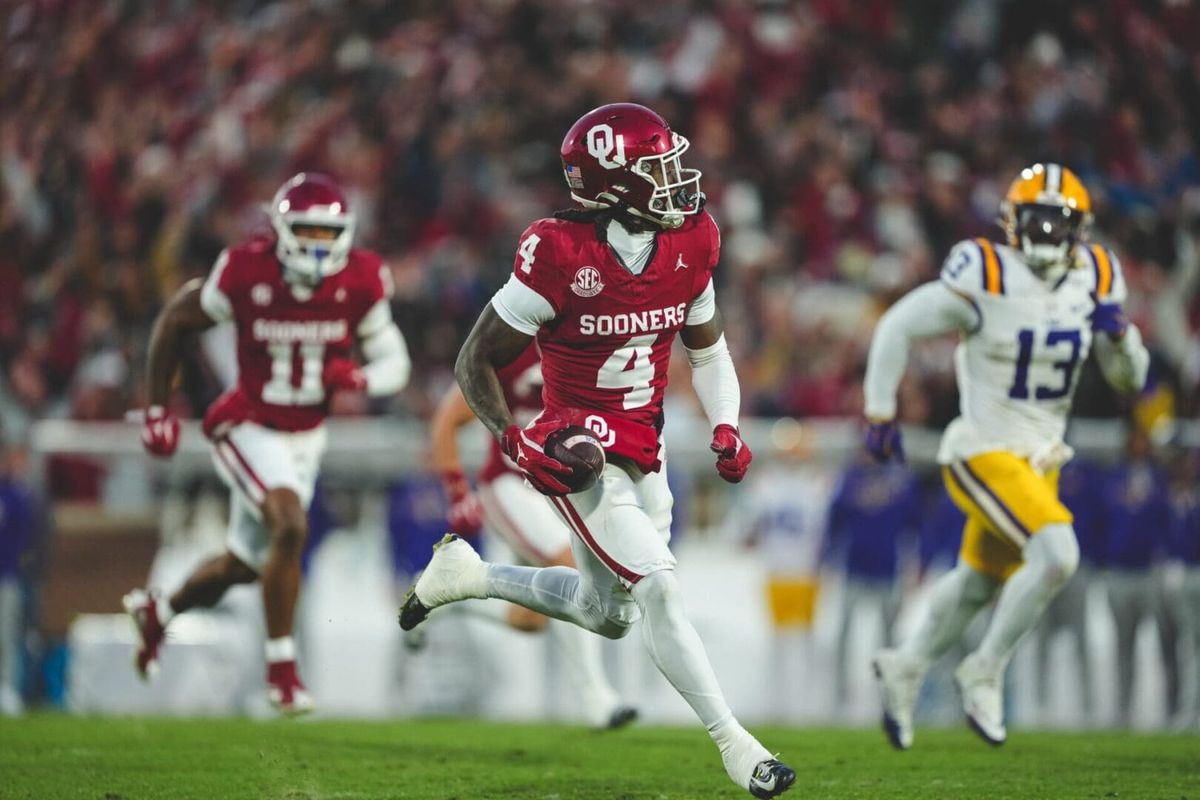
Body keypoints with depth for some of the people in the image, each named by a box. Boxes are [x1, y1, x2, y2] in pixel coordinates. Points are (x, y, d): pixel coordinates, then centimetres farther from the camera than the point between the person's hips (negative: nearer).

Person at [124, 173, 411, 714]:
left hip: (306, 436, 5)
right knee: (290, 528, -28)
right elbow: (174, 323, -5)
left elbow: (393, 363, -3)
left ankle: (158, 613, 46)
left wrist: (361, 378, -27)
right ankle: (281, 668, -13)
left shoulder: (360, 282, -13)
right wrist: (158, 409, -2)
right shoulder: (245, 274, -21)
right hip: (249, 429, -5)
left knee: (245, 564, 17)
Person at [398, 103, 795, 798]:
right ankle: (732, 740, -11)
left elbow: (708, 350, 14)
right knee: (658, 586, -19)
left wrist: (726, 428, -3)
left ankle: (466, 573, 38)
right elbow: (476, 362, -10)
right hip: (582, 453, -7)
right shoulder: (560, 256, -21)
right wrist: (517, 442, -22)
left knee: (610, 616, 19)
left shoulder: (690, 245, -3)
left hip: (644, 453, 7)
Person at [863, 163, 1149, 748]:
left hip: (1039, 457, 7)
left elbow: (1129, 378, 7)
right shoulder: (984, 278, -18)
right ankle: (984, 673, -6)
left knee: (980, 584, 21)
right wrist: (879, 414, -6)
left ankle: (906, 667, 45)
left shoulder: (1095, 280, 0)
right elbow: (897, 327, -8)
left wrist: (1119, 333, -14)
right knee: (1056, 555, -24)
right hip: (984, 453, -7)